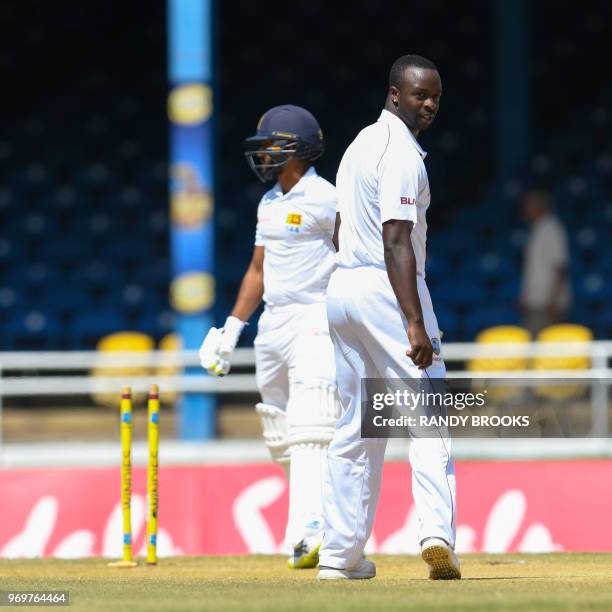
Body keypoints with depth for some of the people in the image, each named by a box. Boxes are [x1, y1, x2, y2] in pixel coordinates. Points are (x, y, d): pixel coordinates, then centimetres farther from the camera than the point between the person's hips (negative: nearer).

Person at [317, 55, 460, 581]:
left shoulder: (361, 144, 17)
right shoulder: (403, 153, -13)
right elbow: (396, 242, -21)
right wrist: (415, 324, -26)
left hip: (341, 287, 9)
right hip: (388, 289, -9)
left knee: (355, 427, 12)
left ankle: (340, 552, 12)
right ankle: (437, 533, -25)